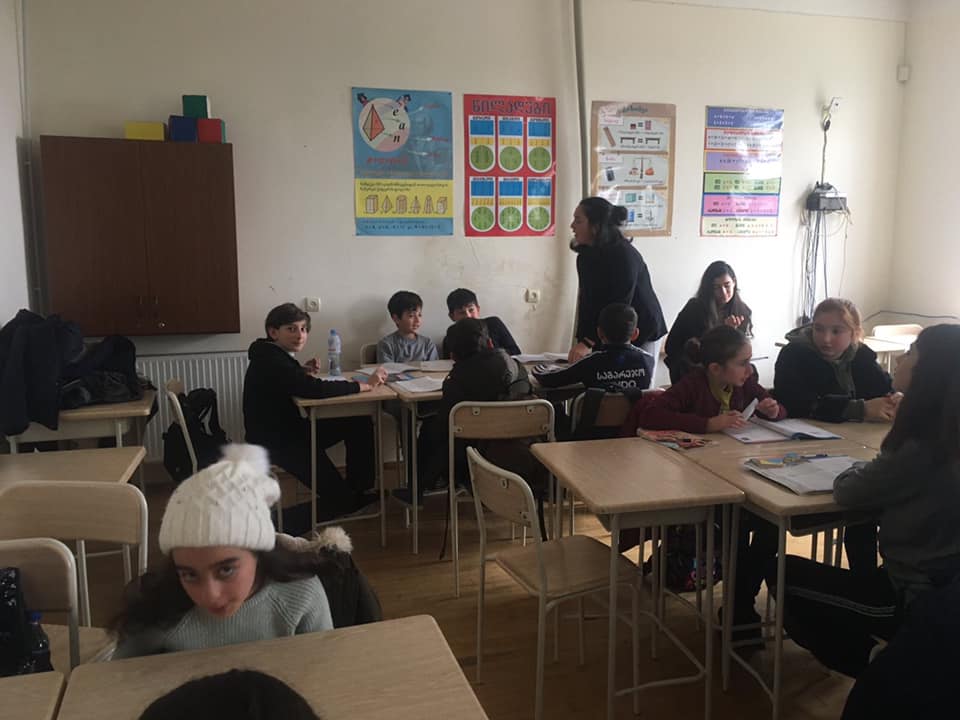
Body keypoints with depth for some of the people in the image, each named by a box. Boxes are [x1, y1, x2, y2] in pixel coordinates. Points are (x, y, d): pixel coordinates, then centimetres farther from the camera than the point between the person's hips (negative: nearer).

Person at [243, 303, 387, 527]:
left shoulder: (274, 356, 7)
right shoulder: (271, 362, -24)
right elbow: (315, 389, -36)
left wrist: (303, 371, 8)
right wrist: (366, 385, -30)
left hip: (291, 429, 10)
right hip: (275, 442, -10)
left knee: (359, 424, 8)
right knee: (338, 499, -12)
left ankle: (358, 490, 18)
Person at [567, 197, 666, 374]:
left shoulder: (624, 255, -22)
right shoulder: (586, 256, 1)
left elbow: (619, 305, -28)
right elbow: (587, 301, 1)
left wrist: (588, 343, -34)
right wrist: (581, 341, -7)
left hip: (640, 335, -6)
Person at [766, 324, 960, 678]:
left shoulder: (921, 449, -27)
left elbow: (847, 491, -15)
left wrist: (863, 469, 2)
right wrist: (878, 471, -4)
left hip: (914, 599, -8)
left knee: (783, 574, 7)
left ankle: (860, 664, 24)